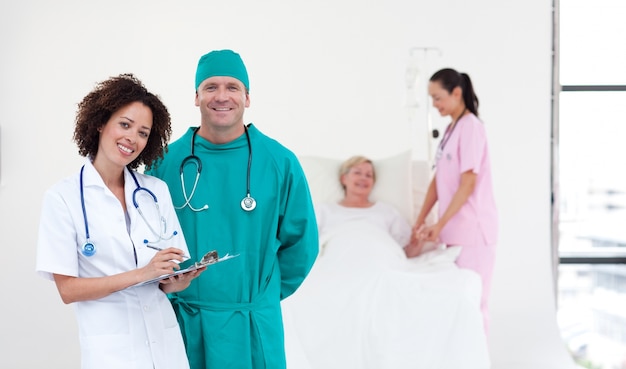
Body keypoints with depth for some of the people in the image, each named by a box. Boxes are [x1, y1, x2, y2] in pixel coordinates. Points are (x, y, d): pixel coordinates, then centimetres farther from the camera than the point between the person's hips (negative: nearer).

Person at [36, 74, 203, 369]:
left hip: (164, 341, 4)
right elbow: (67, 289, -10)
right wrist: (141, 274, -21)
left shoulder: (157, 191, 3)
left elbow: (170, 276, 6)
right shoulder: (62, 198, -7)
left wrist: (178, 280, -17)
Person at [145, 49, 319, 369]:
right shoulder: (167, 161, -2)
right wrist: (170, 290, 4)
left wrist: (263, 294, 8)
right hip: (184, 323, 0)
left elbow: (300, 242, 4)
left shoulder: (279, 162, -3)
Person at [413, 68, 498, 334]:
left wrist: (439, 224, -17)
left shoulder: (470, 126, -12)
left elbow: (468, 184, -17)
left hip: (473, 228, -8)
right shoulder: (451, 129, 14)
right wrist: (420, 222, 9)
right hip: (455, 228, 8)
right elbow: (438, 181, 15)